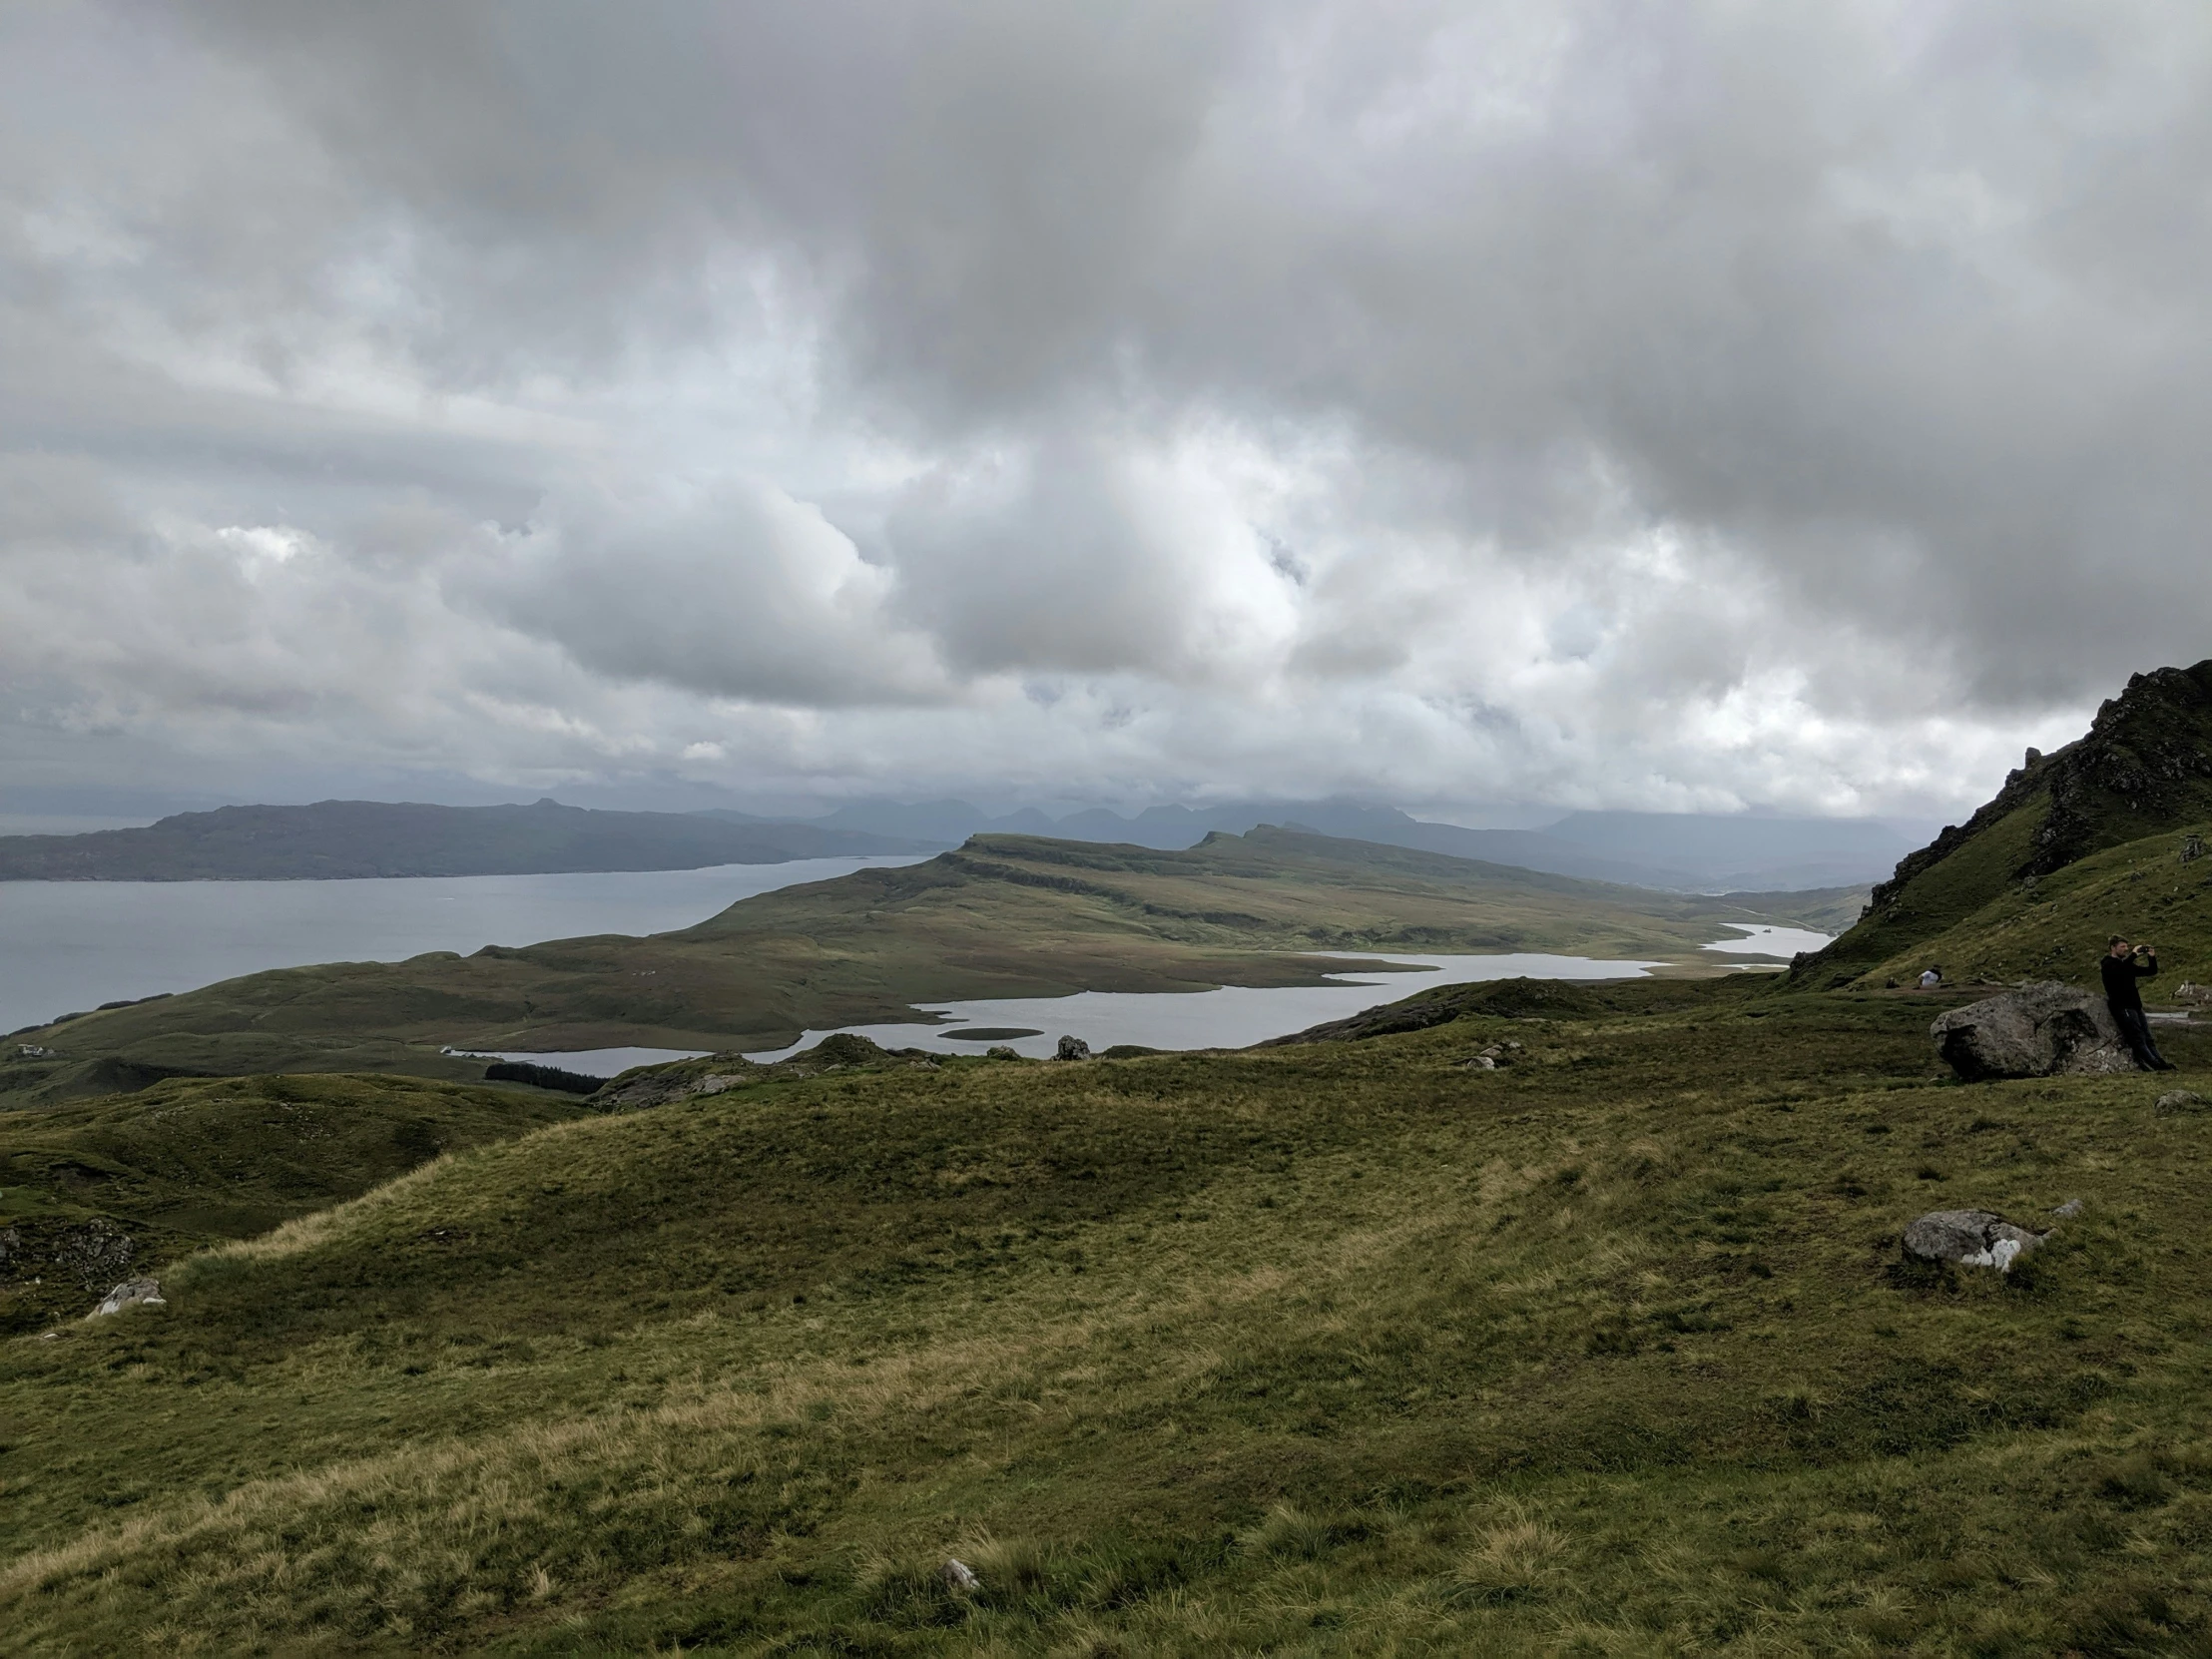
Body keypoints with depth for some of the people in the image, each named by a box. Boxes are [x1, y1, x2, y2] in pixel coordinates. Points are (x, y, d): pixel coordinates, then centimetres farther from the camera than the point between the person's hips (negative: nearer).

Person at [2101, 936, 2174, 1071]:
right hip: (2122, 1008, -9)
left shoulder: (2127, 964, 21)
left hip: (2135, 1006, 9)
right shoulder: (2108, 964, -4)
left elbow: (2151, 971, 20)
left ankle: (2160, 1062, -9)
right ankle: (2155, 1065, -21)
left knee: (2148, 1039, -2)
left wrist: (2151, 957, 3)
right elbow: (2118, 970, -27)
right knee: (2139, 1040, -14)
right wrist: (2133, 955, -23)